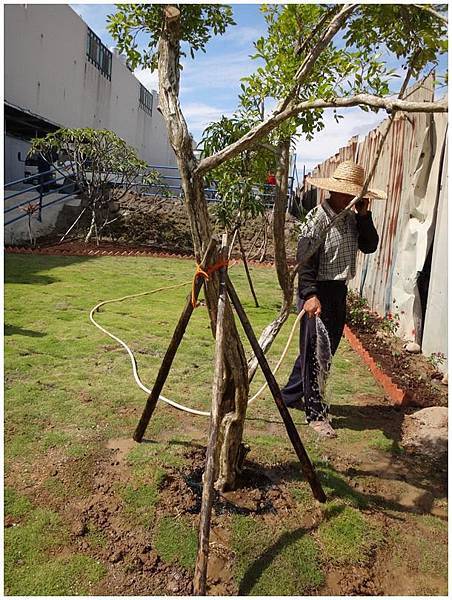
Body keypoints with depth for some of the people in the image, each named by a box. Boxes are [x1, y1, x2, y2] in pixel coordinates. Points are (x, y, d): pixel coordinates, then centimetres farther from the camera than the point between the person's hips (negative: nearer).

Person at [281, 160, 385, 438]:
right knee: (316, 352, -1)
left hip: (339, 290, 9)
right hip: (319, 291, -8)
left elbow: (370, 246, 4)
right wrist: (310, 295, -30)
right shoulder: (317, 217, -14)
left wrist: (364, 215, -4)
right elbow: (305, 260, -20)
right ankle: (316, 413, 11)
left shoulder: (352, 218, 9)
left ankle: (292, 394, 33)